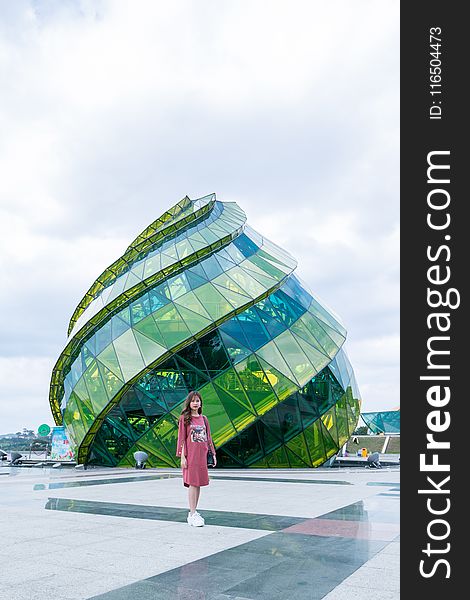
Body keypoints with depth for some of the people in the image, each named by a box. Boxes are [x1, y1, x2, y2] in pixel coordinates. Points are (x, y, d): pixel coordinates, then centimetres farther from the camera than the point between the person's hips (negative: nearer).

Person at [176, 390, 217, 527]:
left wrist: (213, 454, 12)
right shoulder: (184, 418, -1)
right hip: (190, 455, -5)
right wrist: (182, 456, -10)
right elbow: (182, 438, -4)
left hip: (202, 455, 5)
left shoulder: (203, 419, 12)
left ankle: (193, 513, 17)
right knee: (192, 483, -7)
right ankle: (193, 515, -3)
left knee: (198, 482, 7)